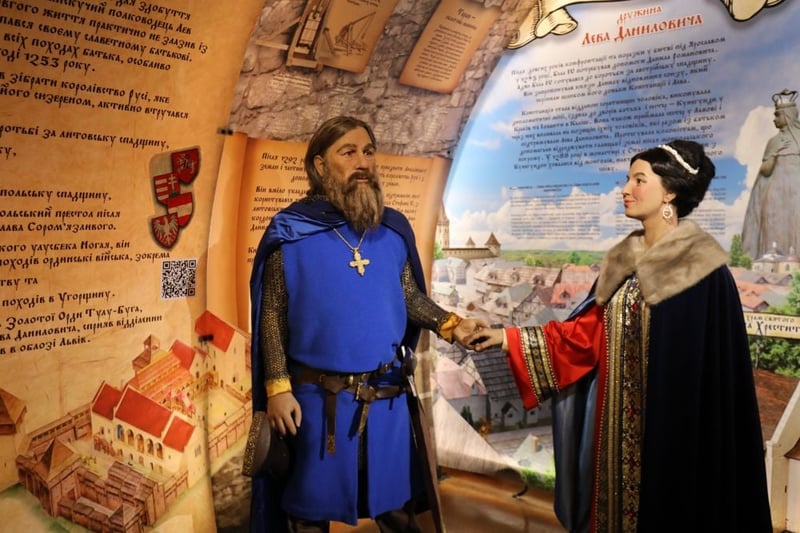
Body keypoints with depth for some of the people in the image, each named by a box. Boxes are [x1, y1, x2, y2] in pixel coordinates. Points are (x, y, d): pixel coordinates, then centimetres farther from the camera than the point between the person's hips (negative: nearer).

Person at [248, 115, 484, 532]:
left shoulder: (393, 229, 2)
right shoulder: (290, 231, -8)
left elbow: (410, 296, 7)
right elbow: (272, 314, -7)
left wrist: (450, 325, -10)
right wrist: (277, 387, -11)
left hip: (386, 397, 3)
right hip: (318, 398, -3)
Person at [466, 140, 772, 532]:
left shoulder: (700, 266, -13)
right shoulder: (624, 260, 7)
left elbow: (716, 368, -14)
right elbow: (588, 330, 5)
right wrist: (510, 338, 1)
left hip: (676, 425, -6)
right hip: (618, 421, 6)